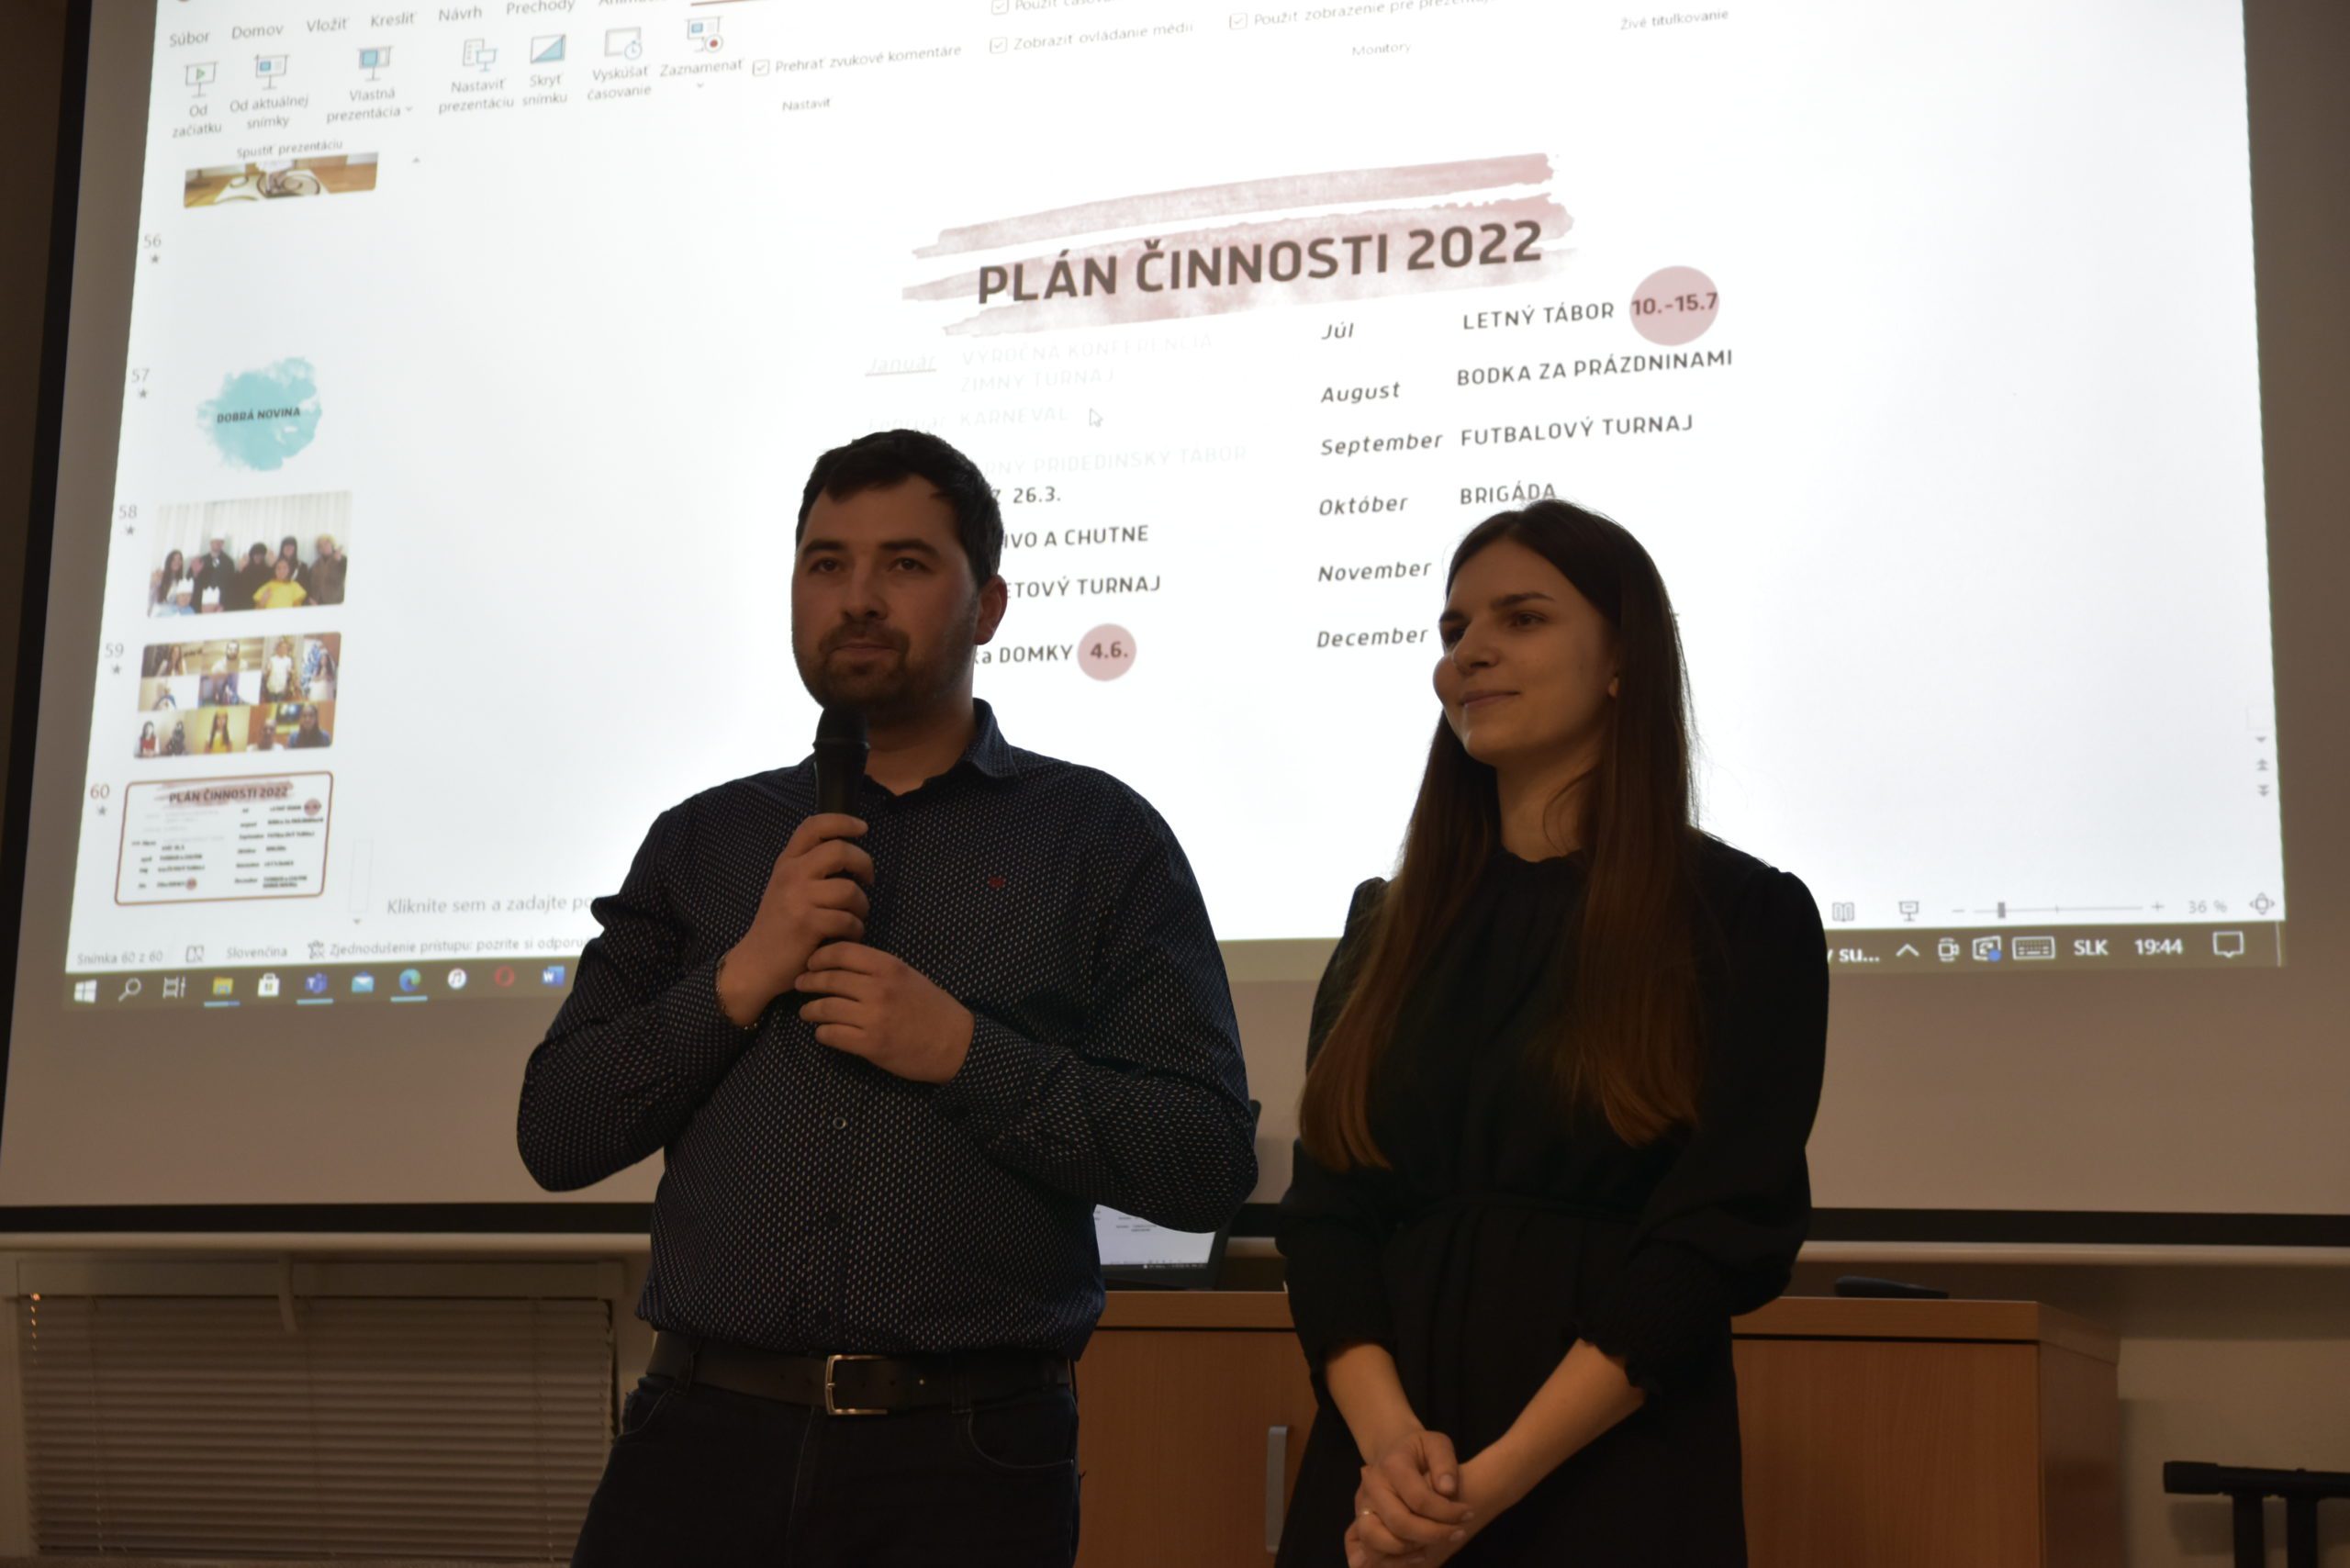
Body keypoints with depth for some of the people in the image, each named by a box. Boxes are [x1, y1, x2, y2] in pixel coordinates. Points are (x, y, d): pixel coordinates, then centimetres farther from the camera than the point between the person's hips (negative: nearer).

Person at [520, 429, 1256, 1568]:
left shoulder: (1099, 836, 1)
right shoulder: (700, 842, 10)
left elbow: (1208, 1162, -5)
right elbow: (555, 1135, 6)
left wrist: (967, 1054, -15)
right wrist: (737, 984, -9)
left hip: (966, 1453, -2)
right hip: (708, 1430, 2)